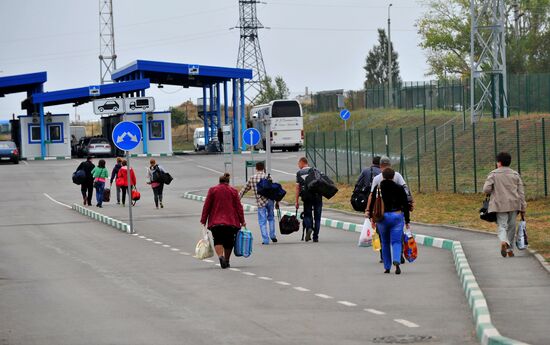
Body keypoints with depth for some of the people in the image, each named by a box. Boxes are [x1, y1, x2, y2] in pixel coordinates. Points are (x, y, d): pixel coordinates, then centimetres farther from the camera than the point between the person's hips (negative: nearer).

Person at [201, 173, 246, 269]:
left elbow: (206, 206, 2)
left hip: (216, 222, -1)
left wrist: (203, 220, 6)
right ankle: (226, 261, 18)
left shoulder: (212, 190, 3)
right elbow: (239, 207, 3)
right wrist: (242, 221, 7)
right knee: (228, 242, 13)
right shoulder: (233, 191, 4)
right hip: (231, 222, 1)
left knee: (218, 240, 1)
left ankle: (221, 256, -25)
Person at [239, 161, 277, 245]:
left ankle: (265, 239, 0)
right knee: (271, 218, 20)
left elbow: (244, 190, 12)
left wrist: (237, 199, 23)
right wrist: (277, 202, 5)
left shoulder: (251, 178, 4)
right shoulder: (267, 177, -1)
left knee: (262, 221, 5)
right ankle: (272, 236, 16)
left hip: (260, 203, 0)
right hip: (270, 200, 0)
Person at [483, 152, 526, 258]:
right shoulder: (515, 175, 8)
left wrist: (492, 193, 13)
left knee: (502, 226, -1)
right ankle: (510, 249, 17)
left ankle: (503, 241, -31)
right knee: (511, 227, 13)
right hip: (514, 204, 3)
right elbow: (521, 193, 5)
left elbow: (486, 189, -11)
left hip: (500, 204, -3)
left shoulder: (493, 174, -2)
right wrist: (523, 209, 8)